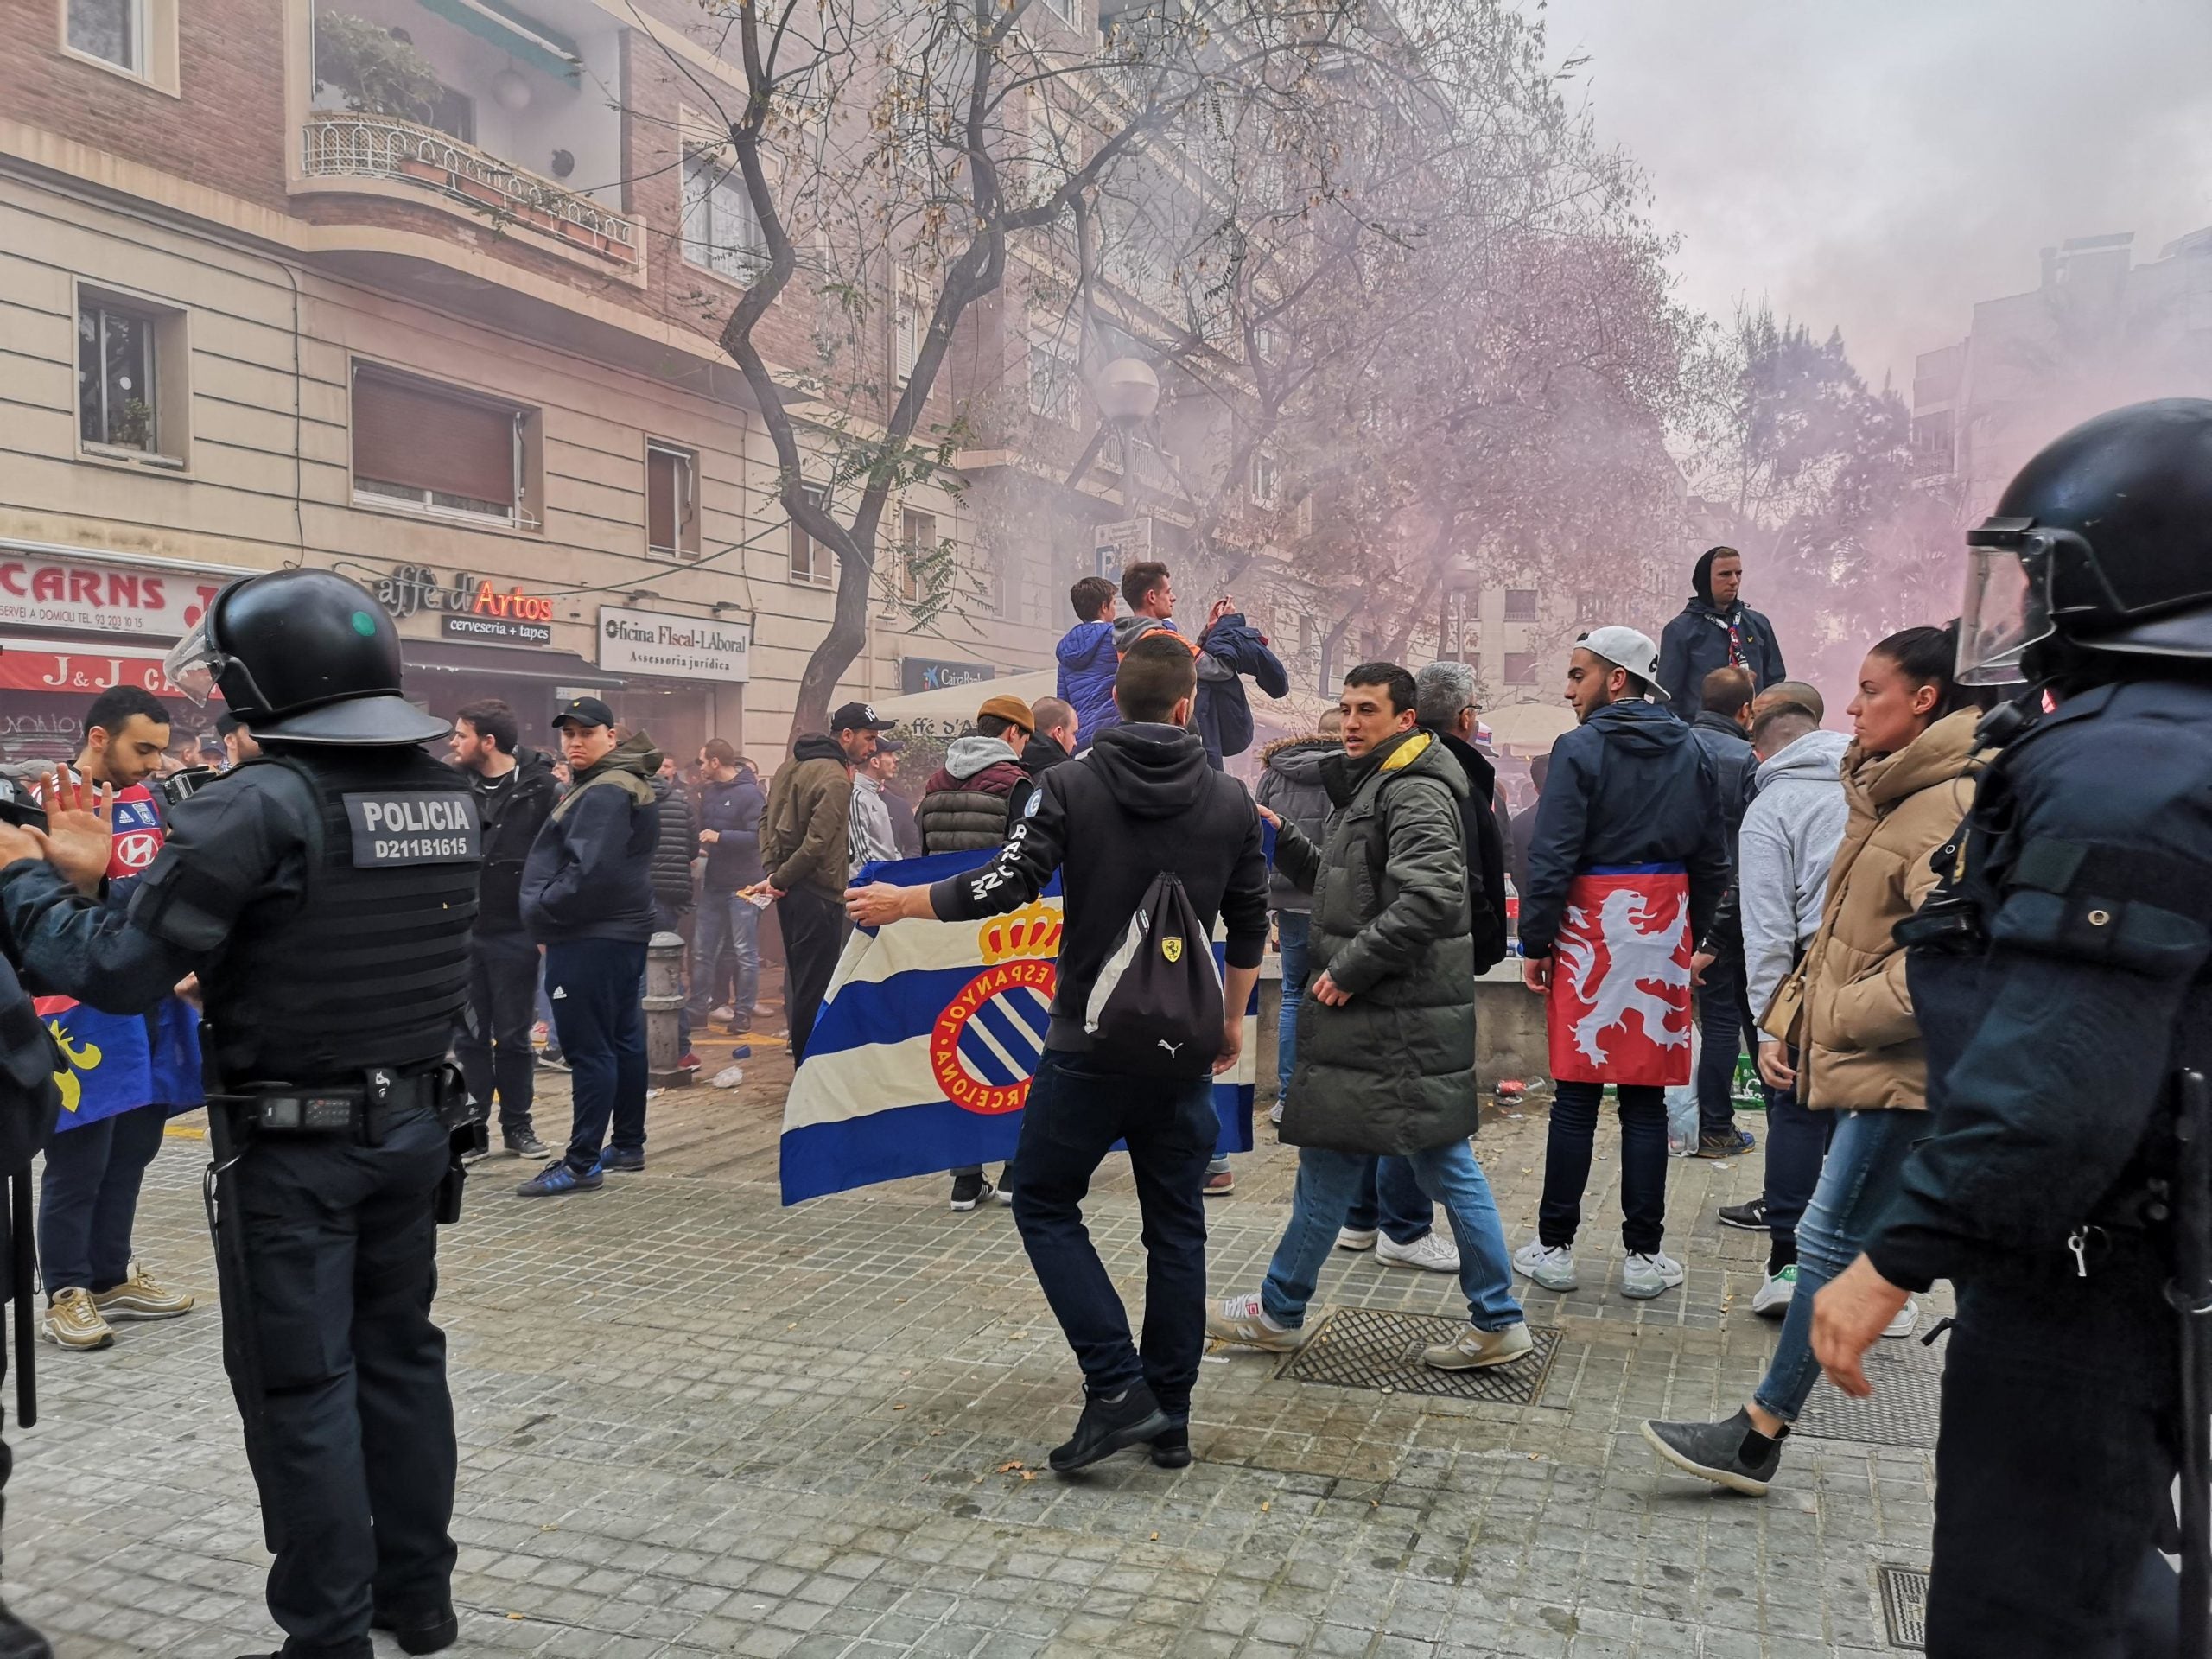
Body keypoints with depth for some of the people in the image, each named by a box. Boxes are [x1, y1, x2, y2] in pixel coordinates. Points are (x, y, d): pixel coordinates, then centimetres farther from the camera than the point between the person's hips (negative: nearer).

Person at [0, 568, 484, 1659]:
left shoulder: (259, 804, -18)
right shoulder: (449, 797, 3)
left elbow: (118, 974, -17)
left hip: (292, 1144, -6)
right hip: (418, 1120, 7)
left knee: (301, 1387, 6)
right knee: (400, 1353, 18)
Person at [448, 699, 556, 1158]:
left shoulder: (540, 786, -8)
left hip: (516, 934, -3)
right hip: (462, 932, 3)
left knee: (514, 1036, 8)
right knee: (469, 1036, 10)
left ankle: (517, 1125, 20)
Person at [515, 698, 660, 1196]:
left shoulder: (603, 793, -16)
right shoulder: (629, 784, 18)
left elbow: (589, 872, -25)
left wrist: (544, 912, -12)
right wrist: (550, 914, 15)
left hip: (589, 939, -11)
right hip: (622, 931, 11)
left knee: (588, 1050, -7)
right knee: (623, 1040, 15)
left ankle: (582, 1163, -3)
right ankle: (629, 1145, 24)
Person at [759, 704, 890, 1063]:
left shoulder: (792, 766, 11)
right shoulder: (836, 780, -18)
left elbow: (768, 818, 16)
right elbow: (817, 843, -23)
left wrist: (772, 869, 8)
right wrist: (779, 880, -12)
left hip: (789, 890, 10)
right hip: (819, 894, -10)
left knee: (800, 978, 18)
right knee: (816, 986, -3)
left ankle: (802, 1058, 27)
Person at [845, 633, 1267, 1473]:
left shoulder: (1072, 785, -8)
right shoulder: (1230, 801, 4)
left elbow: (1006, 885, -15)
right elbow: (1250, 929, 10)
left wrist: (902, 902, 0)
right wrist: (1232, 1021, 24)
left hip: (1089, 1047, -3)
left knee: (1046, 1206, 11)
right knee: (1175, 1226, 13)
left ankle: (1117, 1388, 0)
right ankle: (1170, 1417, 20)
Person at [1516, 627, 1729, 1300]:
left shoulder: (1580, 749, -8)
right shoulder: (1689, 751, 8)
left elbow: (1551, 858, -12)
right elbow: (1712, 859, 11)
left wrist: (1535, 943, -6)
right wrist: (1694, 932, 18)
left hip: (1591, 934, -4)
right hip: (1662, 934, 4)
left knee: (1575, 1098, 2)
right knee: (1645, 1103, 7)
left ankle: (1554, 1248, 10)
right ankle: (1644, 1255, 12)